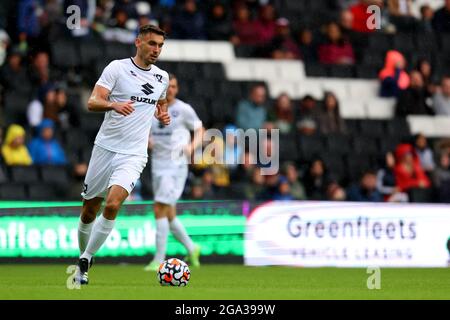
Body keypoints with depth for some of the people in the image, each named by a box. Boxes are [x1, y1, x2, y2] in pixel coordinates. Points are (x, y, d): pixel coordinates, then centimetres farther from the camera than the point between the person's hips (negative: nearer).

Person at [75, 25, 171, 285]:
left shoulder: (162, 77, 9)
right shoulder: (117, 68, -4)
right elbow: (93, 102, -12)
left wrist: (163, 115, 8)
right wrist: (114, 105, -32)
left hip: (134, 154, 1)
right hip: (106, 147, -1)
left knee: (112, 205, -21)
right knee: (89, 211, 7)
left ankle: (85, 261, -10)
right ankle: (83, 257, 29)